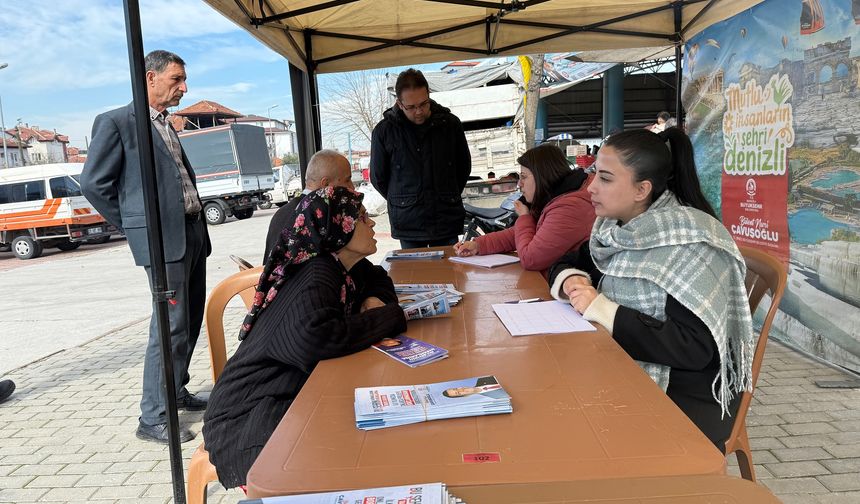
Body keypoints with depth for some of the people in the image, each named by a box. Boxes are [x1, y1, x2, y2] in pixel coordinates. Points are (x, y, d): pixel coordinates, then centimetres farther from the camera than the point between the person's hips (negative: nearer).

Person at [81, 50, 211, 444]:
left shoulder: (166, 125, 19)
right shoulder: (115, 123, -5)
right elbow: (93, 184, -6)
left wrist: (196, 221, 13)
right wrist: (135, 227, -2)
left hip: (193, 231, 8)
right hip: (162, 238, -8)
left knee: (191, 322, 14)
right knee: (171, 327, -8)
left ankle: (176, 391, 30)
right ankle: (153, 418, 3)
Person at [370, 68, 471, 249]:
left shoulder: (450, 124, 2)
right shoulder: (384, 131, -3)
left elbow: (464, 167, 16)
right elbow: (377, 177, 8)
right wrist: (401, 202, 8)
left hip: (447, 219, 2)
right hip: (408, 224, -1)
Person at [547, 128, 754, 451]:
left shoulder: (690, 243, -20)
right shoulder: (615, 227, 2)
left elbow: (694, 348, -25)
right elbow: (566, 264, 15)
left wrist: (604, 311, -23)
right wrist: (571, 280, -8)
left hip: (684, 396, -6)